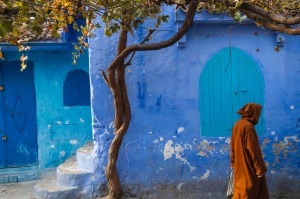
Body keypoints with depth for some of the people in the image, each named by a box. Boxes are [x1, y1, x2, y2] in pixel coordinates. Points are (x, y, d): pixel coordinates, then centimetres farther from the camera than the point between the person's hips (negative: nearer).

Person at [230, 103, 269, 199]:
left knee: (241, 187, 19)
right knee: (248, 190, 3)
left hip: (239, 165, 8)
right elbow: (253, 149, -22)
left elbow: (232, 145, 11)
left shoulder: (237, 124, 4)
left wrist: (233, 162, 20)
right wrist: (260, 168, -17)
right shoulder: (248, 127, -21)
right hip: (248, 166, -8)